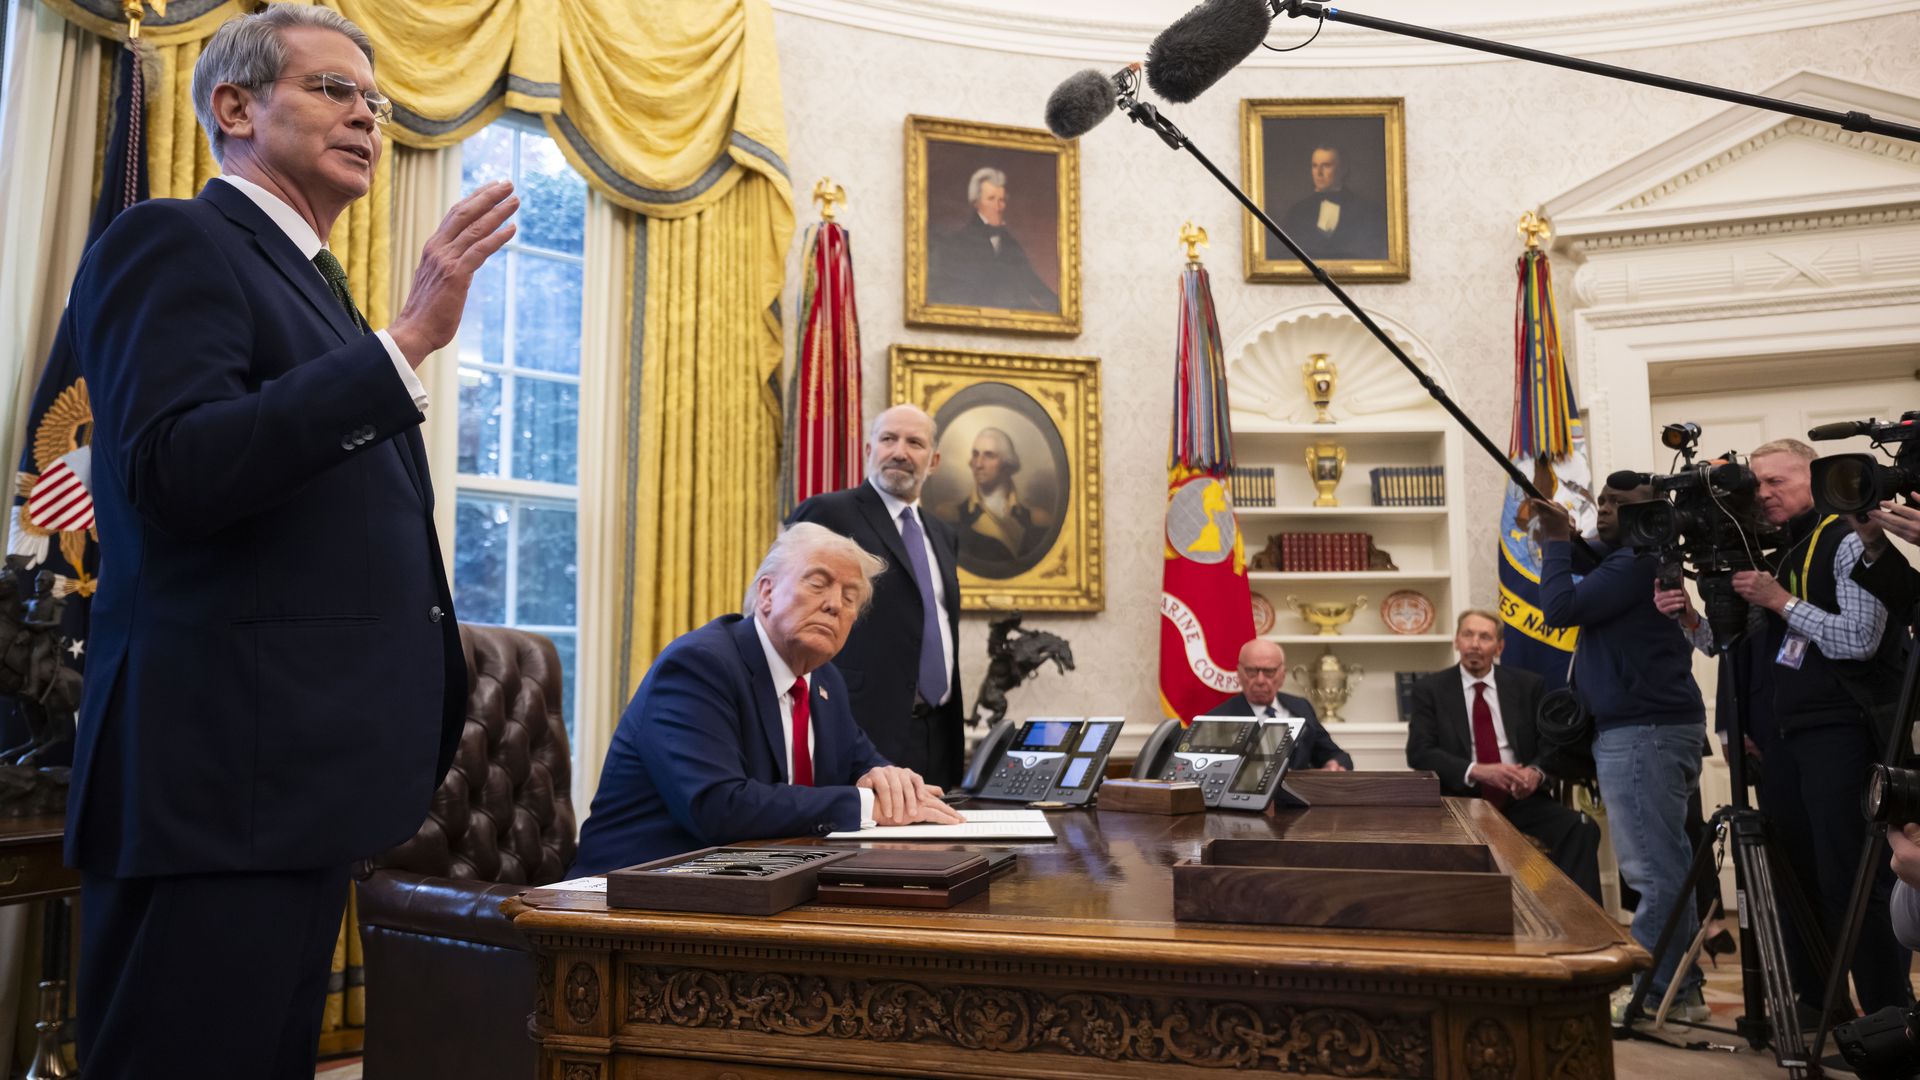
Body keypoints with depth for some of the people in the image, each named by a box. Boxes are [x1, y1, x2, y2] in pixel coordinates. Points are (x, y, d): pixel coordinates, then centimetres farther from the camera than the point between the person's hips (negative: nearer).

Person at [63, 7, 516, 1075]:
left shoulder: (309, 278, 22)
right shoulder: (173, 242, -5)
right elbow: (174, 471, -21)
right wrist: (409, 341, -23)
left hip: (297, 781, 9)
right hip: (219, 783, -9)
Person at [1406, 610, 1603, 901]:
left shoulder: (1527, 686, 12)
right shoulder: (1430, 689, 5)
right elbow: (1419, 752, -4)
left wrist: (1536, 772, -13)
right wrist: (1475, 771, -19)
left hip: (1519, 799, 3)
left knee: (1582, 829, -24)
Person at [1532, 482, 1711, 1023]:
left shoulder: (1634, 562, -13)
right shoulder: (1630, 561, 19)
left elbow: (1560, 609, -18)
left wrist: (1557, 543, -7)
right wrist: (1561, 542, 11)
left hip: (1641, 731, -11)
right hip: (1661, 727, 11)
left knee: (1654, 869, -7)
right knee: (1665, 865, 14)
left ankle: (1655, 992, -2)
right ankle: (1680, 988, 22)